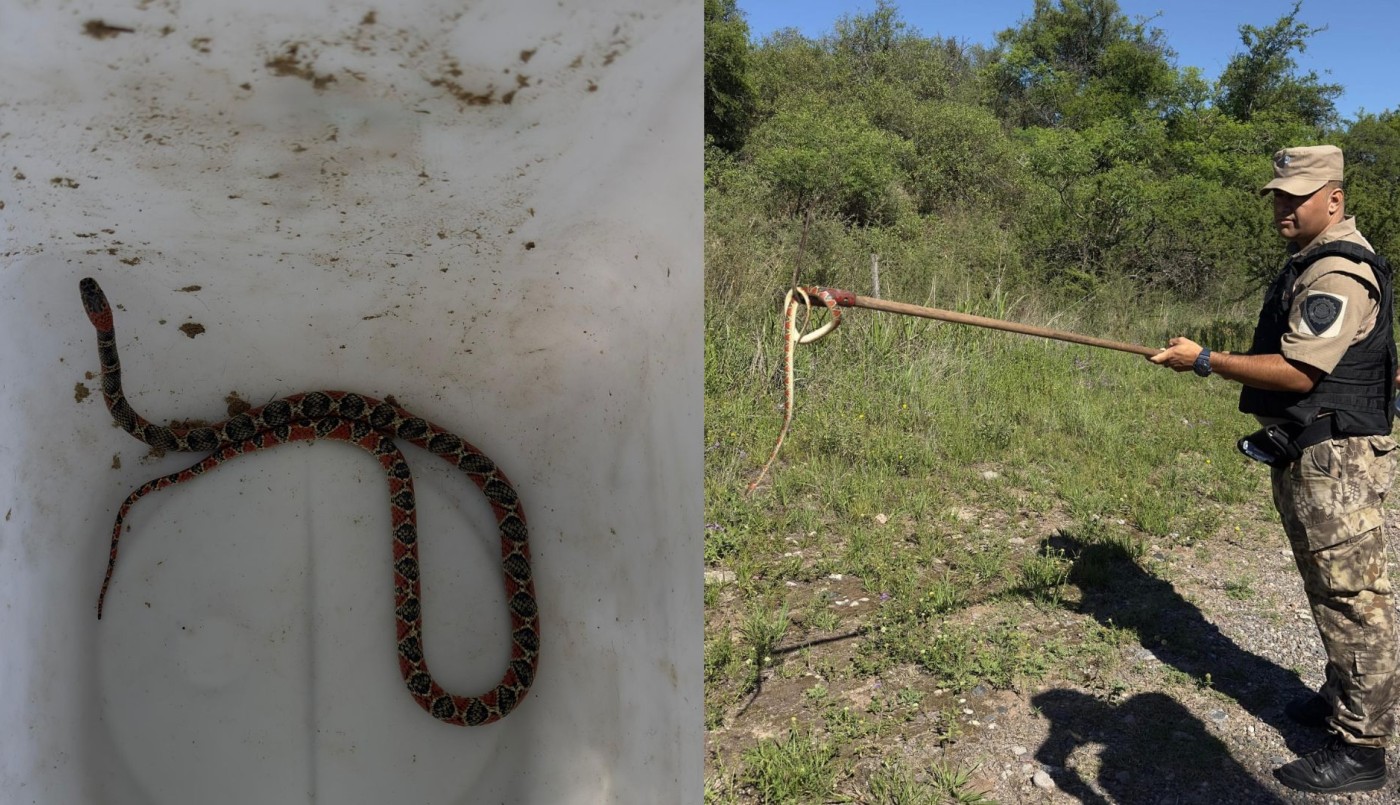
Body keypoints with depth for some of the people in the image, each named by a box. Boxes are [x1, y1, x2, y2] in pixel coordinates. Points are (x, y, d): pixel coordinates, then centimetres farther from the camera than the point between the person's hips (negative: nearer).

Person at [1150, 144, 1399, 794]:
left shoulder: (1339, 274, -18)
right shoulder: (1312, 260, 15)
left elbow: (1297, 373, -24)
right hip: (1304, 452, 11)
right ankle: (1344, 696, 36)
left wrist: (1206, 361, -20)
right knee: (1331, 589, 21)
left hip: (1333, 459, -11)